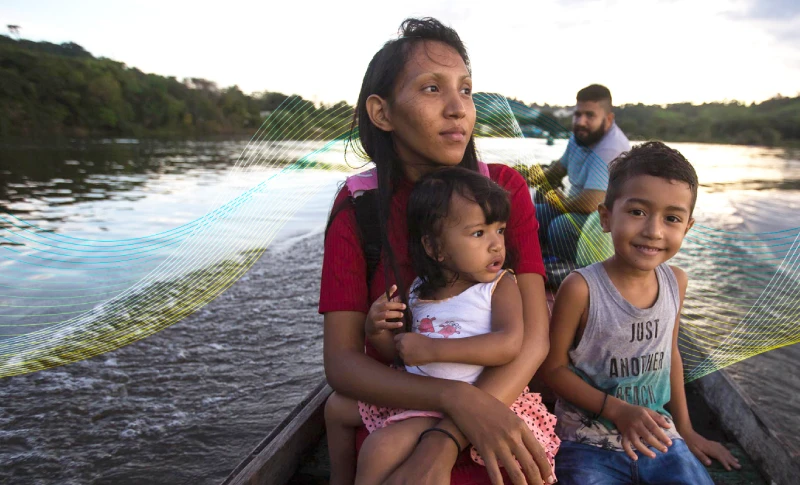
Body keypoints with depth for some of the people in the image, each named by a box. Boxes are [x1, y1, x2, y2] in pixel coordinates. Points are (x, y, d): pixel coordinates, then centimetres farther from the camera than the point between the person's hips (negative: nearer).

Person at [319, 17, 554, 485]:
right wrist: (458, 399, -28)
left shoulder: (505, 187, -7)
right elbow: (341, 361, -13)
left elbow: (533, 337, -14)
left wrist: (446, 442, -26)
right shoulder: (358, 206, -8)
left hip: (500, 424, 0)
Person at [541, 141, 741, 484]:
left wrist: (685, 429, 17)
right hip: (589, 444, -4)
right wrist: (617, 410, -19)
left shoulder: (676, 281, -3)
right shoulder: (581, 288, -20)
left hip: (658, 438, 5)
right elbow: (554, 368, -12)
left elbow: (670, 353, 11)